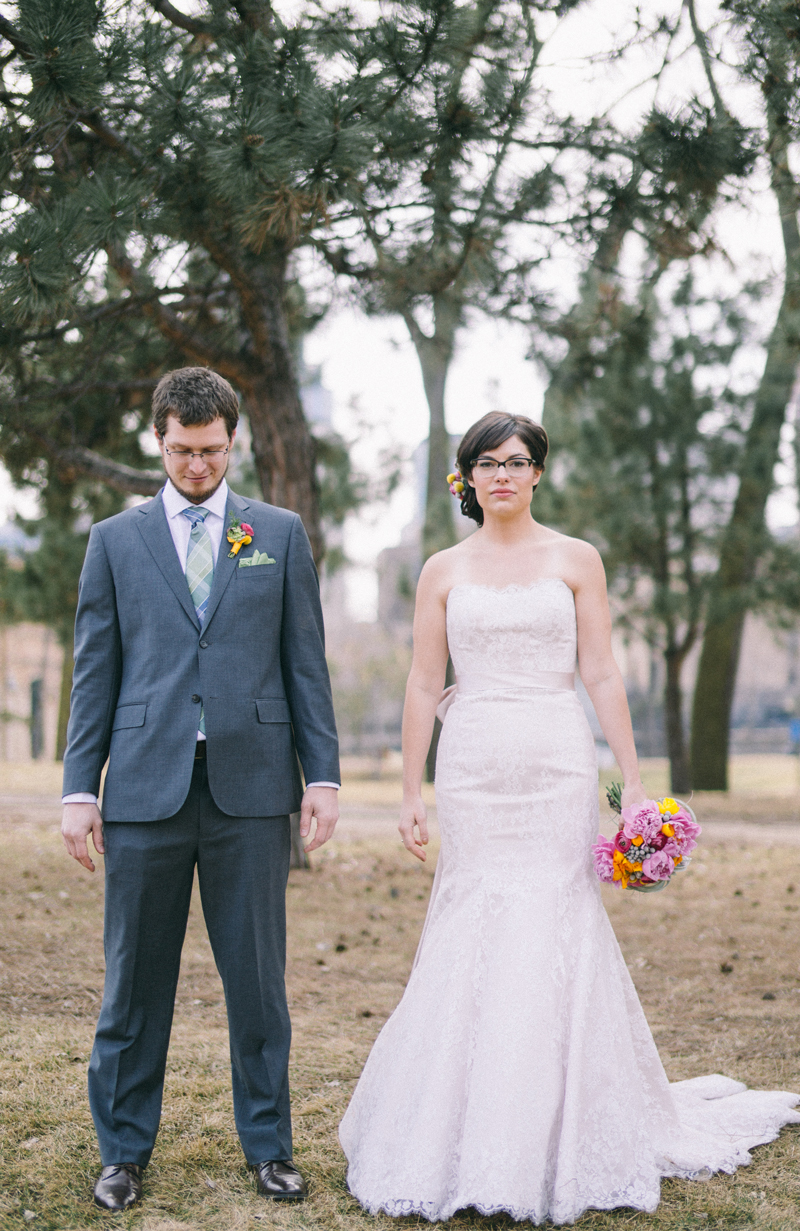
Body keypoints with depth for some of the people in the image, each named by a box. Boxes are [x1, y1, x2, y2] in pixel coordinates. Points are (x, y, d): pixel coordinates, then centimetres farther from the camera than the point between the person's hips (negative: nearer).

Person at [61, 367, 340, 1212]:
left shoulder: (280, 534, 9)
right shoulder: (115, 541, 9)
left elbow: (305, 662, 7)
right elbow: (94, 674, 7)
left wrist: (323, 773, 0)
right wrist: (79, 789, 1)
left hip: (250, 788, 0)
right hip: (145, 788, 0)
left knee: (257, 978, 7)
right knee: (134, 981, 7)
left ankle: (268, 1147, 21)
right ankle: (124, 1150, 22)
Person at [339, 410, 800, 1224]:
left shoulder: (576, 561, 5)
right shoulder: (443, 571, 9)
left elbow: (602, 676, 2)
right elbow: (423, 685, 7)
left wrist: (633, 782, -3)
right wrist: (411, 793, 2)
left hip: (557, 765, -1)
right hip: (473, 768, 1)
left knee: (554, 935, -2)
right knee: (471, 938, 2)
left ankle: (557, 1144, 12)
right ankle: (461, 1141, 16)